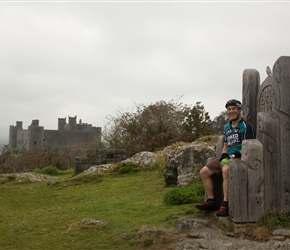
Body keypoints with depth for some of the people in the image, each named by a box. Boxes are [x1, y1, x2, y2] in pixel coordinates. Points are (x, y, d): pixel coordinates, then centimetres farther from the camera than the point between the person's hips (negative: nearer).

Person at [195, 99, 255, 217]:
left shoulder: (246, 126, -3)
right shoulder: (227, 127, 20)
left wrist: (235, 155, -20)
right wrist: (223, 156, 2)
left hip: (240, 158, -8)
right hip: (227, 157, 8)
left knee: (225, 170, -39)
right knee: (203, 172, -3)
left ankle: (225, 205, -36)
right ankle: (211, 202, 2)